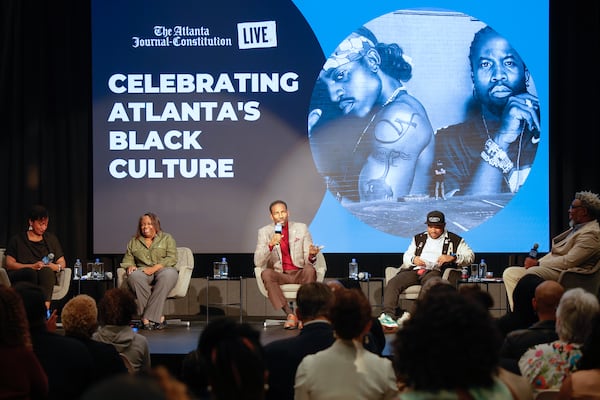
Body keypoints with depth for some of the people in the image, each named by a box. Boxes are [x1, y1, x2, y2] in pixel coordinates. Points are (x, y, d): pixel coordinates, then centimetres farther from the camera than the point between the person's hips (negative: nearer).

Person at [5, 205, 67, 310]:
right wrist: (32, 266, -12)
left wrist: (56, 267, -5)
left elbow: (62, 263, 21)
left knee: (46, 271, -35)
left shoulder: (51, 238, 24)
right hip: (19, 276, -2)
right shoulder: (17, 239, 14)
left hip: (46, 276, 2)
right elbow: (9, 264, 3)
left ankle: (45, 306, -55)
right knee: (31, 272, -37)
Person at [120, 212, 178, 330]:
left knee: (168, 274, -40)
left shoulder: (167, 238, 13)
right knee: (134, 276, -36)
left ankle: (148, 317, -39)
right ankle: (158, 317, -37)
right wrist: (130, 266, -5)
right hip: (143, 271, 2)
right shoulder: (134, 242, 22)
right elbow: (127, 259, 20)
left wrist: (154, 268, -14)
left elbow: (172, 258, 0)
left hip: (162, 269, -2)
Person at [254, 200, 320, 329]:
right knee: (266, 273, -33)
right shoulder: (264, 232, 3)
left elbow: (308, 261, 3)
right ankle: (290, 314, -32)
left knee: (310, 269, -33)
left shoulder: (301, 228, 6)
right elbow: (258, 262, -7)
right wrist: (271, 245, -22)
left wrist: (311, 255, -23)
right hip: (279, 275, 0)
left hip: (299, 273, 0)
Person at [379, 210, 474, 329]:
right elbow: (406, 257, 27)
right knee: (392, 283, -25)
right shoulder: (418, 238, 30)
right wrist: (413, 259, 2)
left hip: (435, 271, -4)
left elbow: (470, 256, 9)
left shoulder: (454, 240, 18)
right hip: (414, 270, 4)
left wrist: (452, 257, -8)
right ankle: (388, 314, -39)